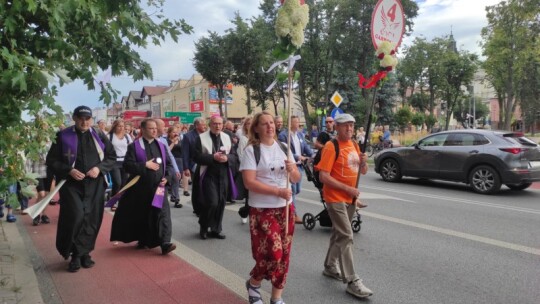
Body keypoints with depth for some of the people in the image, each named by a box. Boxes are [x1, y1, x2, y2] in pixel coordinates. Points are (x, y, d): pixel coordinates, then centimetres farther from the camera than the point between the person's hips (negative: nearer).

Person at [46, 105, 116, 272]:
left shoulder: (99, 136, 5)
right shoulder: (63, 136, 0)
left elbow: (112, 157, 9)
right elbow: (51, 160, 2)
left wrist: (99, 168, -8)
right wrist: (69, 170, -14)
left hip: (94, 184, 2)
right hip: (71, 183, -2)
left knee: (92, 219, 5)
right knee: (76, 216, -14)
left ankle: (84, 253, 23)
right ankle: (75, 254, 5)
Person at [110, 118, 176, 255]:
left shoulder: (161, 145, 8)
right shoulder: (134, 146, -3)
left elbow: (169, 164, 12)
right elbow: (127, 165, -12)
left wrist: (166, 177, -3)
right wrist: (145, 165, -19)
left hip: (158, 187, 2)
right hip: (140, 188, -1)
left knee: (162, 214, -10)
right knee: (141, 216, 13)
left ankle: (165, 243, -12)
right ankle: (142, 240, 32)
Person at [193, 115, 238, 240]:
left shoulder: (227, 138, 10)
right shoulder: (201, 138, -3)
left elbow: (235, 157, 7)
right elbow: (197, 157, -10)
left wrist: (227, 158, -14)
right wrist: (213, 157, -20)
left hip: (223, 176, 5)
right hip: (208, 175, -4)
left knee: (220, 203, 8)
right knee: (212, 202, -10)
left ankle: (216, 230, 22)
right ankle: (203, 227, 15)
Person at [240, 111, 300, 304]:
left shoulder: (284, 148, 7)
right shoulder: (251, 150, -9)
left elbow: (297, 179, 10)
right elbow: (249, 182, -17)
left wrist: (292, 170, -13)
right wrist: (278, 191, -23)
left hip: (285, 208, 5)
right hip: (262, 210, -5)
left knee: (284, 254, 8)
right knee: (273, 252, -8)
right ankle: (253, 283, 23)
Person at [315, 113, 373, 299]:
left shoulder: (354, 145, 8)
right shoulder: (331, 147, -15)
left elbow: (363, 172, 14)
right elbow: (323, 176, -20)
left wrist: (364, 162, -8)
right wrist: (347, 188, -20)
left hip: (351, 198, 8)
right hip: (335, 198, -8)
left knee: (339, 233, 18)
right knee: (346, 236, -9)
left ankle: (330, 266, 34)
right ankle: (352, 281, -2)